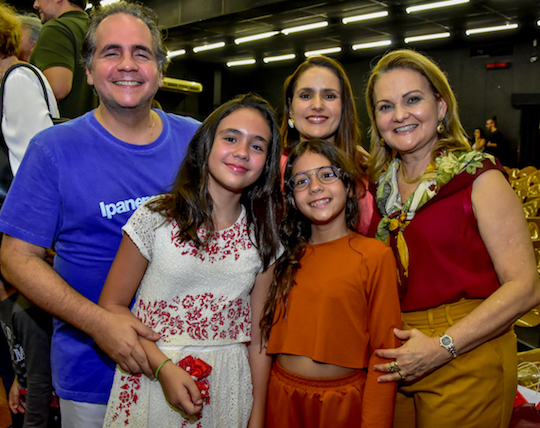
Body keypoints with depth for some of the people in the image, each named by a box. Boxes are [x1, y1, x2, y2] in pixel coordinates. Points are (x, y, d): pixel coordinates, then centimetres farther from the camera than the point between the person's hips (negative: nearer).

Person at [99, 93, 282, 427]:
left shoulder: (263, 237, 0)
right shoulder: (157, 217, -9)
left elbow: (257, 334, 4)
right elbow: (113, 305, -7)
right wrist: (164, 367, -18)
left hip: (227, 386, 3)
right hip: (152, 373, -2)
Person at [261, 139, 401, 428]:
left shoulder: (375, 255, -10)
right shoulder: (287, 257, 5)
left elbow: (384, 352, -9)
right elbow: (271, 334, 9)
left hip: (343, 399, -4)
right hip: (282, 394, 4)